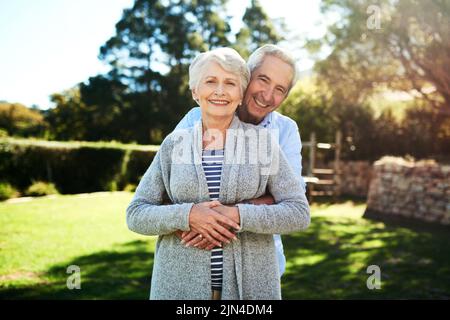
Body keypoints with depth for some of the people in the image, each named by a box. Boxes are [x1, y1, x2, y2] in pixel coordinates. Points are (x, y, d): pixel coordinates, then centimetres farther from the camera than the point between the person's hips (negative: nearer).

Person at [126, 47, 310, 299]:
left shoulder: (263, 141, -2)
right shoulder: (174, 144, 2)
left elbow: (299, 213, -6)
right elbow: (136, 214, 0)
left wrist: (239, 216, -19)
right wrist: (187, 215, -17)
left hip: (250, 283, 0)